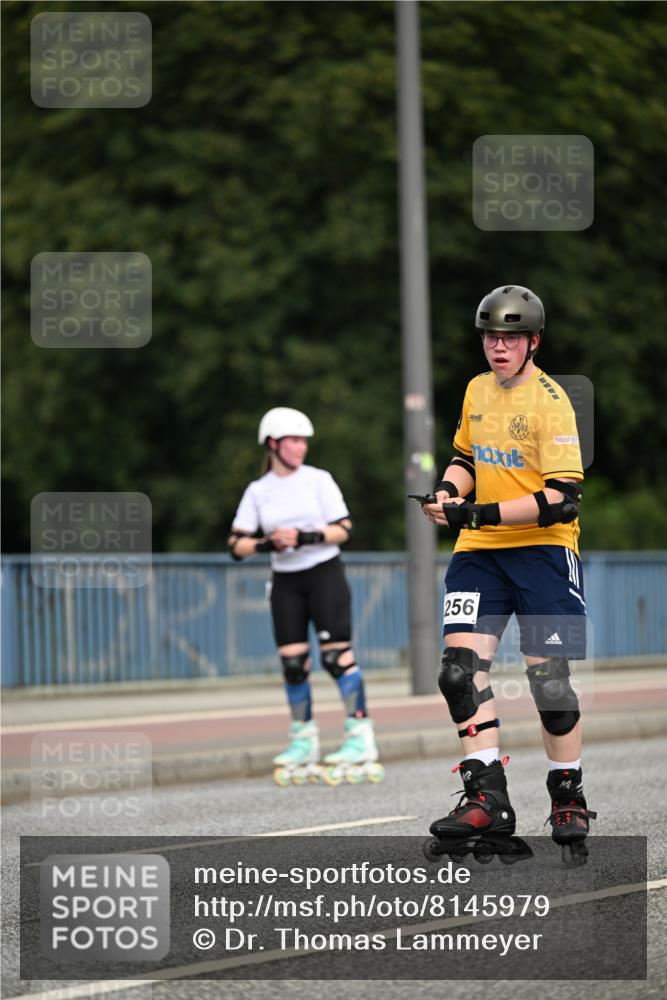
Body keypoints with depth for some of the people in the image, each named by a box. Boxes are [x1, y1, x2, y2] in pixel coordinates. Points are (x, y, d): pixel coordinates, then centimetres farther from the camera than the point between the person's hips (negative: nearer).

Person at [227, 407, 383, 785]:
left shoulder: (318, 480, 0)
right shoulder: (258, 492, 6)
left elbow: (343, 530, -4)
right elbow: (237, 545, 3)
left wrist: (306, 538, -19)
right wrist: (267, 544, -16)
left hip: (325, 573, -3)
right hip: (286, 581, 3)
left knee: (337, 655, -11)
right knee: (293, 663, 0)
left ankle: (361, 734, -9)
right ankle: (304, 740, 11)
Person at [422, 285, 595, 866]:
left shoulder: (550, 402, -12)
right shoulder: (477, 391, 10)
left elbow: (561, 499, -19)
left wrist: (482, 514, -24)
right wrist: (447, 491, 4)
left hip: (543, 547, -6)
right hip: (480, 550, 6)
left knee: (548, 676, -5)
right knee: (462, 661, -10)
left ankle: (569, 800, 11)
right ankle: (487, 796, -11)